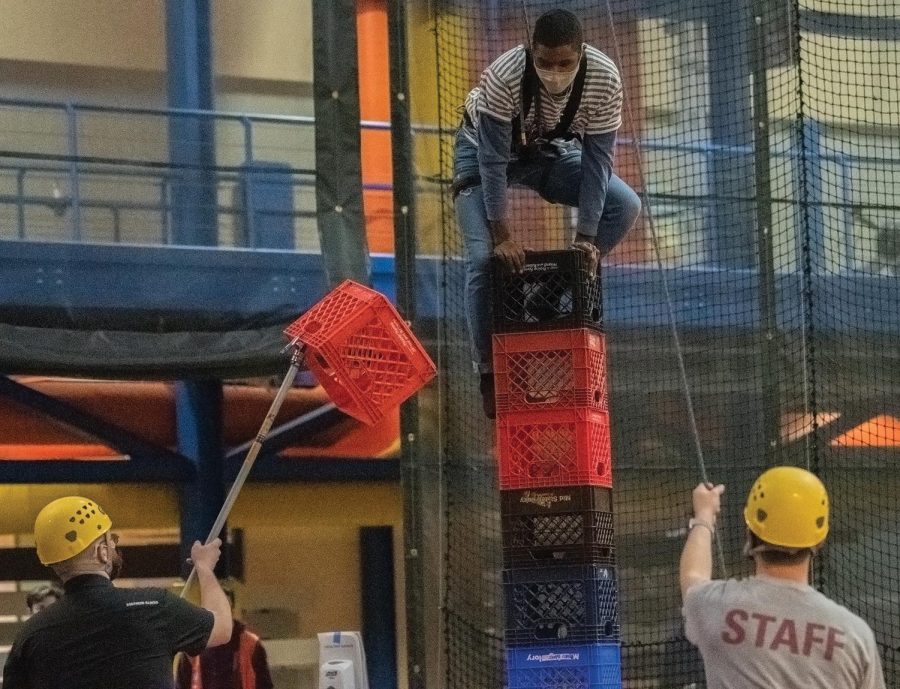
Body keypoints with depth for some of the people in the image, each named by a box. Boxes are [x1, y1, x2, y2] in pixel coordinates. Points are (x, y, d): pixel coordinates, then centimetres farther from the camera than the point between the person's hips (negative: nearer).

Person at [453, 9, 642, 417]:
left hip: (552, 151, 3)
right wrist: (503, 237, -33)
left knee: (625, 206, -13)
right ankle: (489, 371, -6)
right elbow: (492, 161, -32)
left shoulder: (605, 80, -31)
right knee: (485, 257, -18)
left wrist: (586, 237, -26)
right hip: (486, 148, -3)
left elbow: (596, 159, -23)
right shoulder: (504, 77, -39)